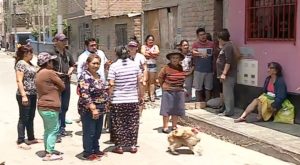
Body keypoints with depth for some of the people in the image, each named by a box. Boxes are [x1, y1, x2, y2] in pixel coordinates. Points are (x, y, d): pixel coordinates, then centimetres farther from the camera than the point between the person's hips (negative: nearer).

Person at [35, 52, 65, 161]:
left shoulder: (39, 73, 13)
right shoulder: (50, 72, -16)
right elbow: (62, 86, -7)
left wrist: (54, 89, 1)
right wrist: (57, 90, 10)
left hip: (43, 106, 9)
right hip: (50, 107, -9)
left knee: (47, 130, 17)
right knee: (54, 130, -3)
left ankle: (47, 150, 24)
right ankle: (49, 154, -1)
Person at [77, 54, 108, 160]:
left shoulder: (98, 75, 10)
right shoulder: (85, 76, -17)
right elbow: (85, 95, -24)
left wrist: (104, 103, 17)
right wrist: (93, 109, -25)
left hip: (99, 109, 9)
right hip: (88, 110, -9)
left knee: (97, 132, 17)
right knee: (89, 132, -1)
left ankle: (96, 150, 29)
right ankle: (88, 153, 9)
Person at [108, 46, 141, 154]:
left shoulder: (114, 66, -9)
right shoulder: (135, 65, 2)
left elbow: (111, 84, -14)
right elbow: (139, 82, 5)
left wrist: (109, 97, -5)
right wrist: (139, 95, 15)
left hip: (118, 100, -3)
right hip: (133, 100, 3)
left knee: (118, 124, 8)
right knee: (133, 123, 11)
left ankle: (119, 146, 13)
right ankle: (133, 146, 16)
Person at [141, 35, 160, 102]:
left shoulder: (155, 46, 13)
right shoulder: (144, 46, 7)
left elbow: (157, 52, -7)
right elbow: (143, 53, -12)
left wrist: (149, 52, -11)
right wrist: (153, 55, -7)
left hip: (153, 66, 1)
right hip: (145, 65, -1)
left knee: (152, 81, 0)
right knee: (146, 81, -3)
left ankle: (152, 95, 0)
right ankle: (146, 95, 3)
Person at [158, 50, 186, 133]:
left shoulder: (181, 68, 3)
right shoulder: (166, 68, -10)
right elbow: (160, 77, 1)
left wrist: (180, 85, 13)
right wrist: (163, 85, 5)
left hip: (179, 92, 4)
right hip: (168, 91, -4)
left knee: (176, 110, 9)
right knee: (167, 109, -1)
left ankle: (174, 126, 19)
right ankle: (165, 127, 5)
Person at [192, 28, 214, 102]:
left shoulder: (211, 44, 6)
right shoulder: (195, 44, 0)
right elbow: (194, 52, -19)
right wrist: (201, 53, -39)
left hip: (209, 70, 2)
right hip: (199, 70, -2)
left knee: (208, 88, 8)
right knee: (198, 88, 3)